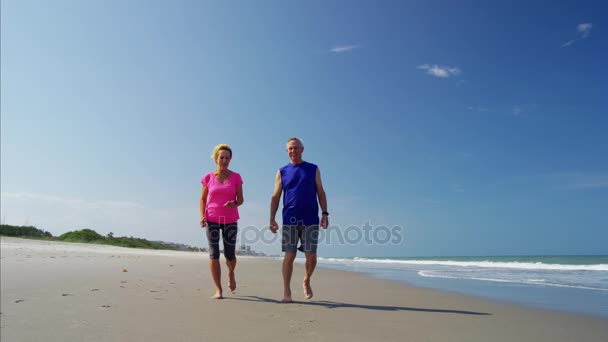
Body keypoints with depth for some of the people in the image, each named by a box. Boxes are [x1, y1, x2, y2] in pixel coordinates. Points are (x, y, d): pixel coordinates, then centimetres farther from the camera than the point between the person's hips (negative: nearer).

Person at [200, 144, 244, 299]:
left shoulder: (236, 177, 0)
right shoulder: (208, 177, 1)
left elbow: (240, 199, 2)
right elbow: (203, 199, 8)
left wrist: (234, 203, -20)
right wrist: (202, 216, -6)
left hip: (230, 220, 0)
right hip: (212, 219, 0)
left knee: (229, 255, 2)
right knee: (214, 254, -5)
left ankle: (231, 273, 37)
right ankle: (218, 290, 4)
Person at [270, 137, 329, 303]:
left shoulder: (313, 169, 10)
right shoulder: (282, 172, 10)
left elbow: (321, 193, 9)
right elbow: (275, 197, 8)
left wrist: (324, 213, -3)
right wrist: (272, 219, -1)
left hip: (310, 220, 0)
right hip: (290, 220, 0)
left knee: (311, 256, 0)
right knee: (289, 256, -2)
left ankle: (306, 281, 28)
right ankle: (286, 292, 7)